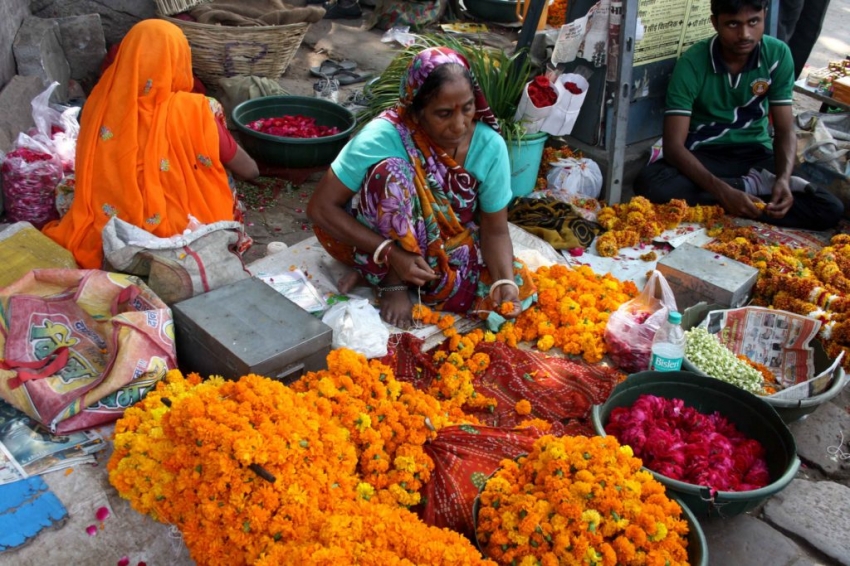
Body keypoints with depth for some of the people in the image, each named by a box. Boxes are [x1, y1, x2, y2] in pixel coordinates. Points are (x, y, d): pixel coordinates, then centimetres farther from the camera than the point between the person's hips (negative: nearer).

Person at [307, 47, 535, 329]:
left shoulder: (489, 146, -19)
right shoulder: (384, 136, -28)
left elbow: (495, 230, -12)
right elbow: (320, 208, -26)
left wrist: (506, 282, -32)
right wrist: (391, 254, -34)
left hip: (447, 244, 5)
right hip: (376, 242, -4)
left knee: (516, 289, -18)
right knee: (391, 171, -34)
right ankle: (391, 280, -13)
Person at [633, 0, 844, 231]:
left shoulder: (778, 55, -8)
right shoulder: (692, 63, -17)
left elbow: (785, 130, -6)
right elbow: (674, 145, -23)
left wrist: (784, 178, -27)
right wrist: (722, 191, -37)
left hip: (755, 154, 2)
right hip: (704, 155, -1)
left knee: (830, 210, -17)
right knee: (649, 184, -34)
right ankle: (755, 185, -19)